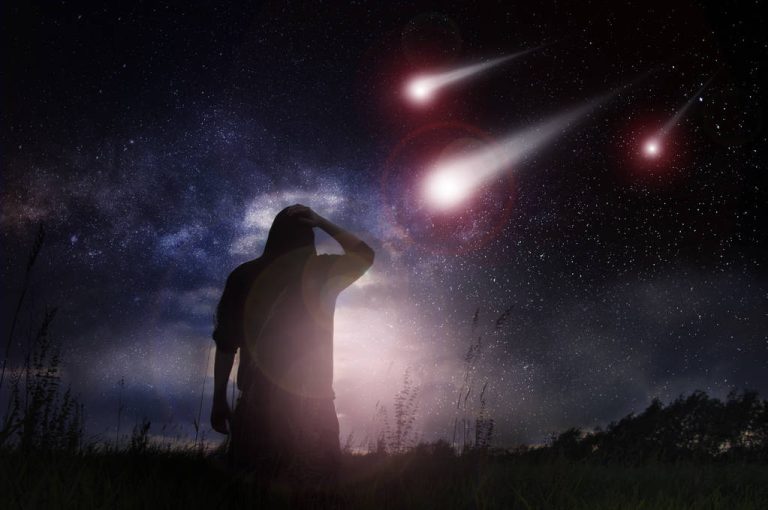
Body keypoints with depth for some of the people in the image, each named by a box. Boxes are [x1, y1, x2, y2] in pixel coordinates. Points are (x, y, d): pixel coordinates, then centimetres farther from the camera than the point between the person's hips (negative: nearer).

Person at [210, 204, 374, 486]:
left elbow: (225, 342, 5)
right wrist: (322, 222, 14)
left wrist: (219, 399, 12)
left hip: (257, 399, 2)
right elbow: (365, 255, 19)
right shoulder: (320, 272, 0)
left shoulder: (243, 276, 5)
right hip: (311, 401, -2)